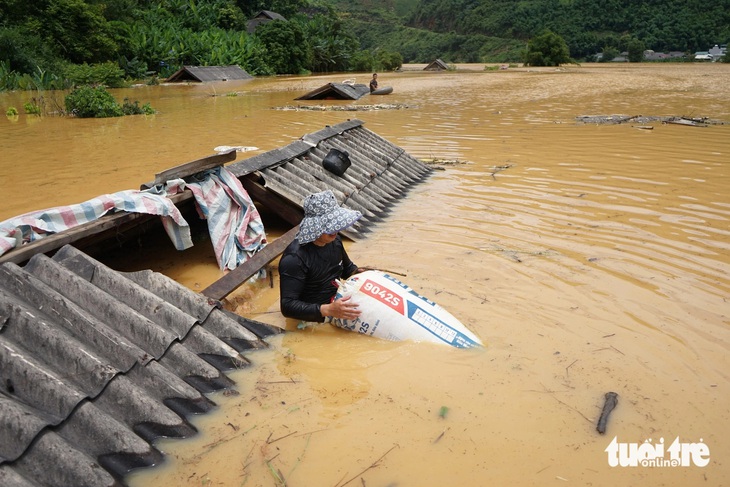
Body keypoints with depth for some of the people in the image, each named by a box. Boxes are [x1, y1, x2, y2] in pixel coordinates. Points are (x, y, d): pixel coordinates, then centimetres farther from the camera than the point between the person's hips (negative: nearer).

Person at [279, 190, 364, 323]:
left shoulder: (334, 240, 0)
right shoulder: (295, 258, -24)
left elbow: (348, 268, 19)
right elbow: (287, 306, -27)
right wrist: (328, 310, -37)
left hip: (338, 302, 8)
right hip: (316, 318, -8)